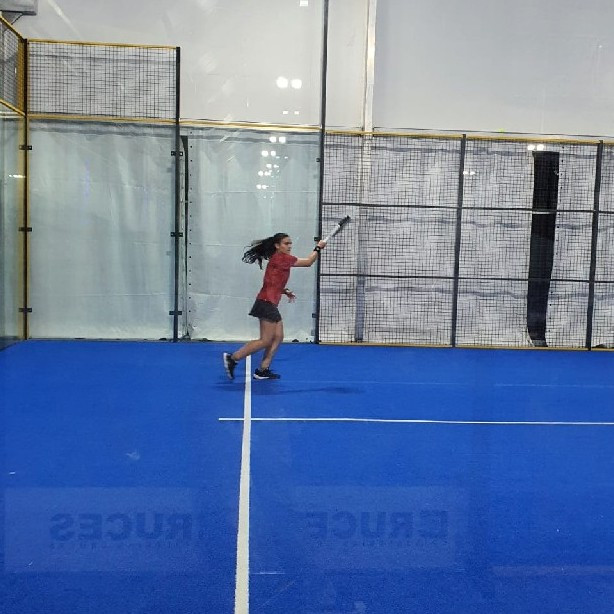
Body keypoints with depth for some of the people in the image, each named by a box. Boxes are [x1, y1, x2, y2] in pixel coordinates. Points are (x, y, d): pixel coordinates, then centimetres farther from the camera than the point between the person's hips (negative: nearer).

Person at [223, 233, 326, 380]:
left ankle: (262, 370, 8)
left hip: (270, 304, 10)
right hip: (266, 303, -10)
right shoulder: (281, 257, -12)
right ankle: (232, 358, -6)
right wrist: (318, 248, 7)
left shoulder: (280, 259, 16)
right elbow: (308, 262, -6)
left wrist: (285, 291, 12)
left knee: (278, 337, 8)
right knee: (265, 341, -9)